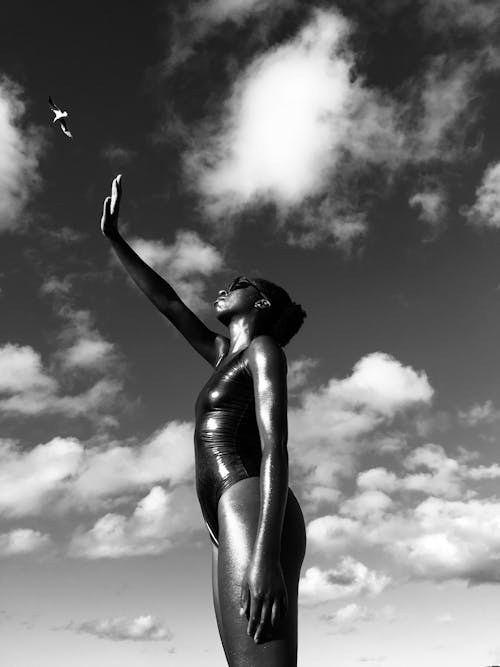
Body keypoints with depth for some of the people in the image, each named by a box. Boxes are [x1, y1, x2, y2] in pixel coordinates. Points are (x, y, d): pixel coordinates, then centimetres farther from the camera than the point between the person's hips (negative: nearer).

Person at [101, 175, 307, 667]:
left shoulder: (264, 348, 4)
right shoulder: (225, 355, 29)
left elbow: (275, 449, -11)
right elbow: (168, 303, 33)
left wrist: (266, 554, -23)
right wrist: (113, 237, 37)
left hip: (251, 509, -8)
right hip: (233, 523, 8)